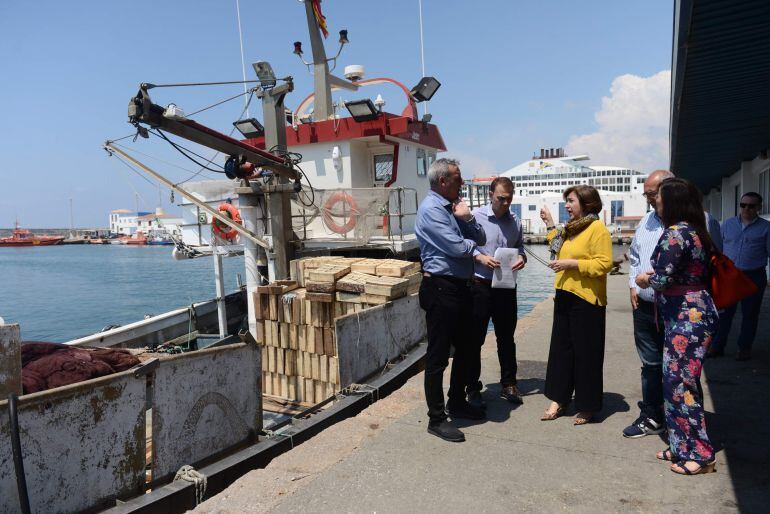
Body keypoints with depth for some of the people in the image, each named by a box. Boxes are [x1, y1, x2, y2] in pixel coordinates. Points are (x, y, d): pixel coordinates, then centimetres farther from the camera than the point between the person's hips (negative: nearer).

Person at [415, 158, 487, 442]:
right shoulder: (431, 209, -14)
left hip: (460, 286, 10)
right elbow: (458, 248, -21)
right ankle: (436, 419, 11)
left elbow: (480, 239, 11)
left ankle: (457, 402, 37)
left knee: (464, 348, 20)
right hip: (441, 288, -10)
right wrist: (471, 243, 1)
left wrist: (467, 217, -7)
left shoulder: (453, 206, 14)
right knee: (438, 356, 0)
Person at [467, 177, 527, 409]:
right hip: (480, 285, -4)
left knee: (506, 337, 15)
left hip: (506, 286, 5)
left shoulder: (515, 221, 9)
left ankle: (508, 385, 30)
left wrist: (521, 257, -4)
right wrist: (480, 257, -20)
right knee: (475, 339, 3)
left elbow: (519, 246, 17)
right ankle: (473, 388, 17)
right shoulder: (475, 216, -6)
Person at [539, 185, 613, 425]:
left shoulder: (597, 228, -11)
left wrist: (572, 264, -20)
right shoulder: (571, 228, 15)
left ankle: (587, 407, 17)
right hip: (565, 296, 8)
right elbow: (560, 251, 26)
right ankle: (559, 399, 21)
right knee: (560, 348, 11)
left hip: (586, 300, -8)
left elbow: (604, 263, -19)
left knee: (586, 354, 3)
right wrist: (550, 225, 23)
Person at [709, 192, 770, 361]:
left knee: (750, 314, 9)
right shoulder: (728, 224, 7)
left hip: (753, 277, -1)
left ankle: (744, 348, 22)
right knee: (724, 312, 5)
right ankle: (718, 346, 14)